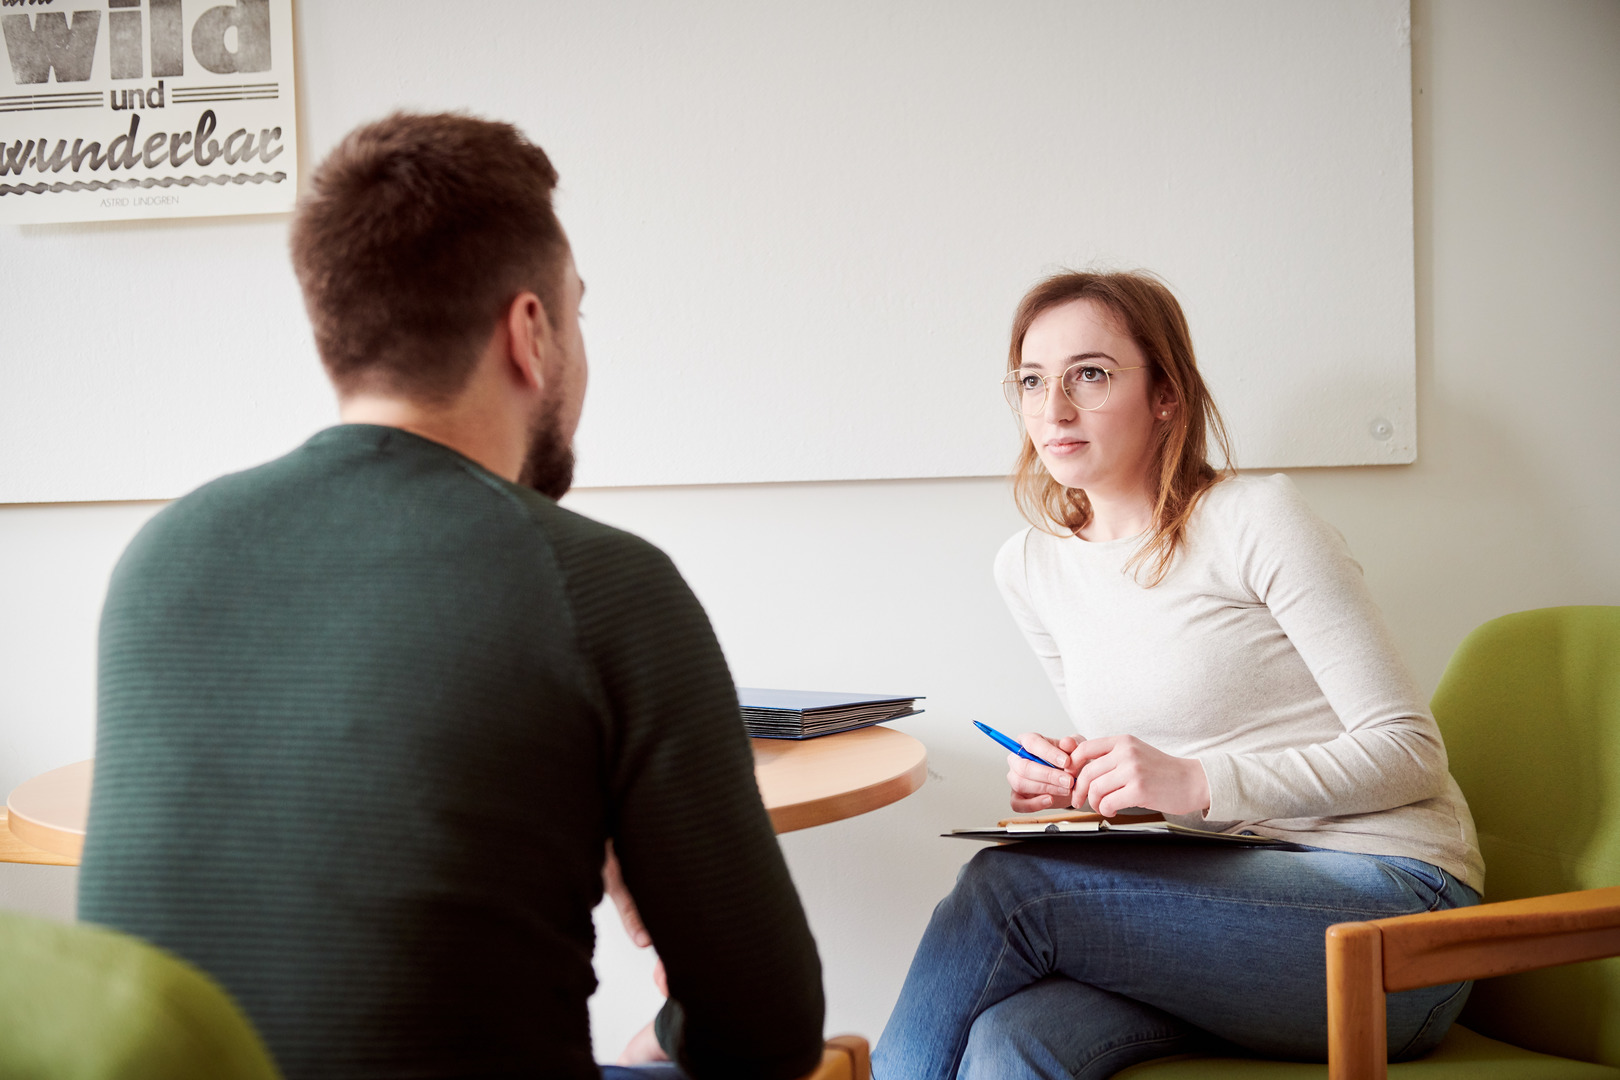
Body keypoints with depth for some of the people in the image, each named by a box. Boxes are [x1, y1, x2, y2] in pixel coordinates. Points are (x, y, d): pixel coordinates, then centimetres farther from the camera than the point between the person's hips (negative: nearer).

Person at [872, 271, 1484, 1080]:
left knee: (1007, 886, -25)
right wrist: (1075, 788, -3)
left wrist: (1198, 784, -20)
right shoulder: (1029, 568, 10)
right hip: (1221, 891, 4)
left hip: (1390, 906, -4)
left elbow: (1409, 752, -8)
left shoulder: (1257, 520, -8)